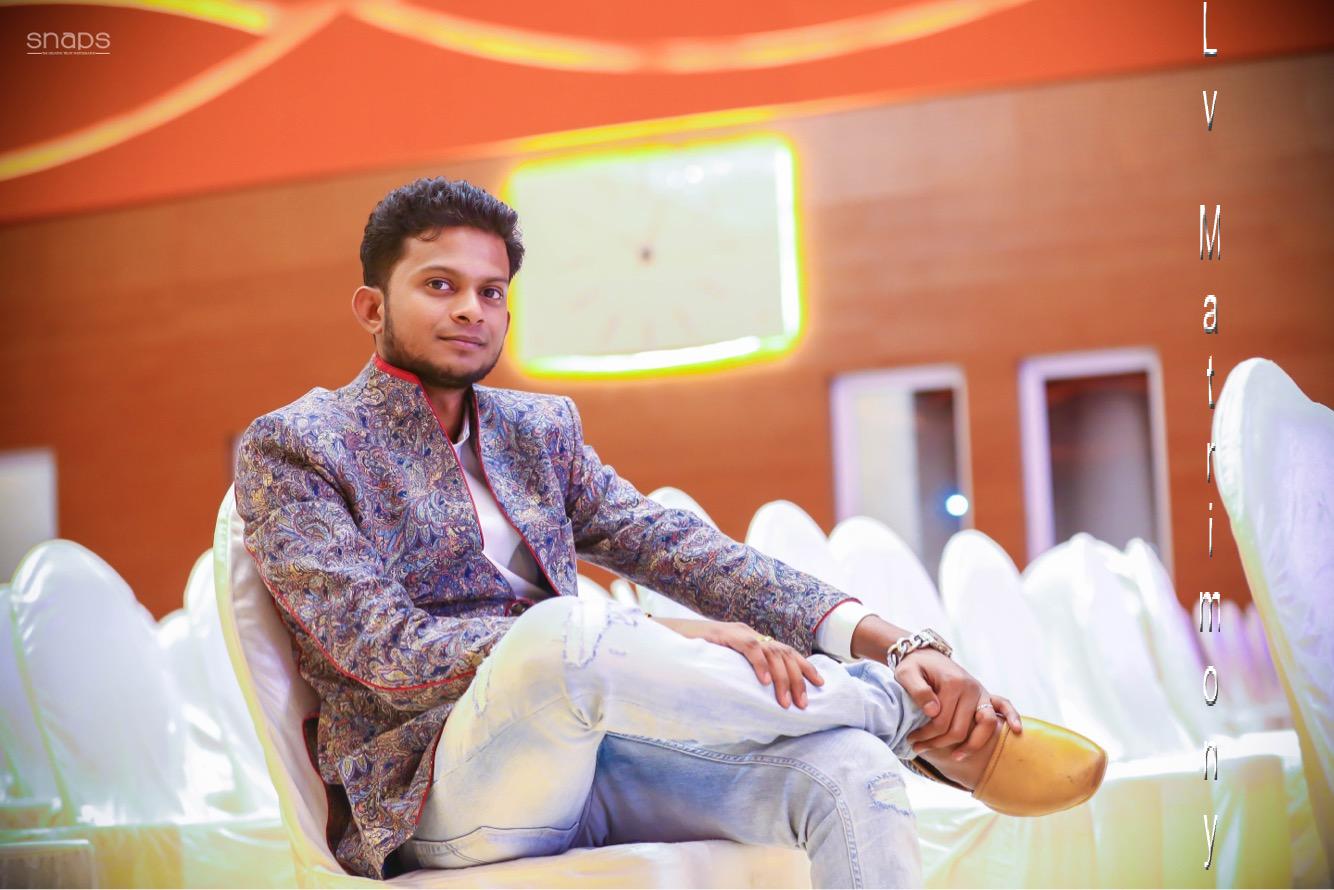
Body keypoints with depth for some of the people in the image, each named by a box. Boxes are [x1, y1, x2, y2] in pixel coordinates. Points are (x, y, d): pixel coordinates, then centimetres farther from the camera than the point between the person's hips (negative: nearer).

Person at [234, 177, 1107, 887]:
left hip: (583, 751, 5)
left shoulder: (539, 429, 19)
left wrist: (893, 640, -13)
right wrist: (661, 640, -22)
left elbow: (681, 549, 5)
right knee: (562, 631, -36)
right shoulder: (292, 447, 2)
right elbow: (388, 650, -13)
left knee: (850, 772, -22)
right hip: (434, 791, -5)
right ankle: (909, 709, -15)